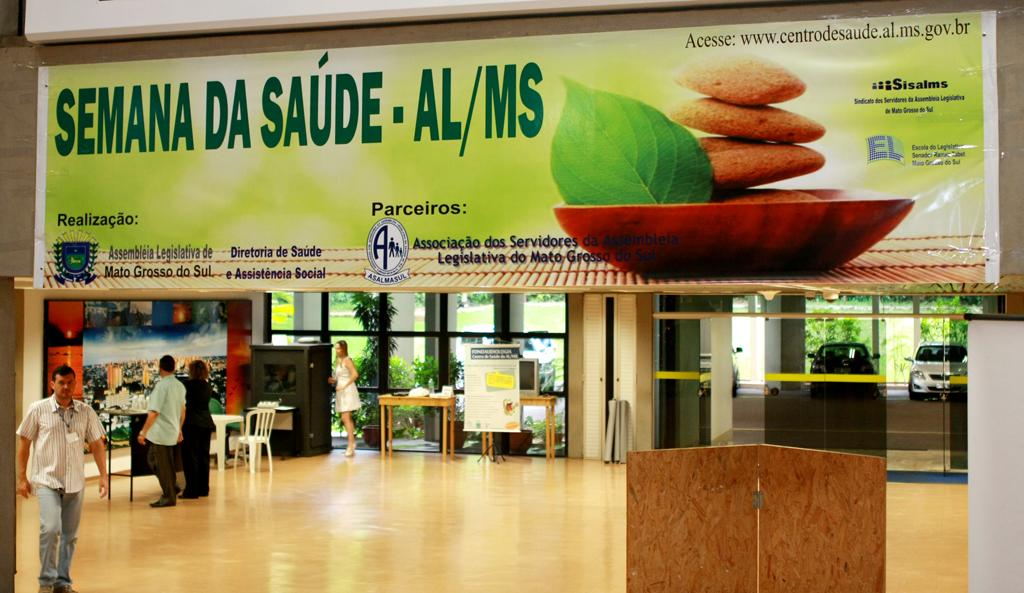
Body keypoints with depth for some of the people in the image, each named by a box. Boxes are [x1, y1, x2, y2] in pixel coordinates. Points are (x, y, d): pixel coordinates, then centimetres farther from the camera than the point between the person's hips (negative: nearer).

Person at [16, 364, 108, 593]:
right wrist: (22, 477, 1)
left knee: (70, 535, 8)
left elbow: (96, 444, 7)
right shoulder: (38, 409, -3)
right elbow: (24, 442, 3)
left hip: (75, 482, 3)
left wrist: (103, 476, 2)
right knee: (50, 529, -18)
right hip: (47, 481, -3)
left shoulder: (86, 412, 2)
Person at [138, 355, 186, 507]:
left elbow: (154, 412, -20)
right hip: (173, 431, 8)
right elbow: (182, 410, 14)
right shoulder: (180, 386, 6)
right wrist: (179, 429, 24)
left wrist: (143, 432, -13)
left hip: (161, 432, -8)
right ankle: (172, 486, 21)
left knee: (162, 465, 3)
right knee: (152, 458, 22)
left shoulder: (161, 386, -18)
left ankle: (169, 497, 10)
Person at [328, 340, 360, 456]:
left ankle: (351, 447, -13)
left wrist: (344, 386, -21)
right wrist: (333, 380, 3)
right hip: (340, 392, 9)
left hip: (347, 391, -9)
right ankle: (352, 442, 23)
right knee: (346, 418, 14)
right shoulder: (338, 361, 15)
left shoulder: (347, 360, -11)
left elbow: (355, 374, -23)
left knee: (345, 418, -13)